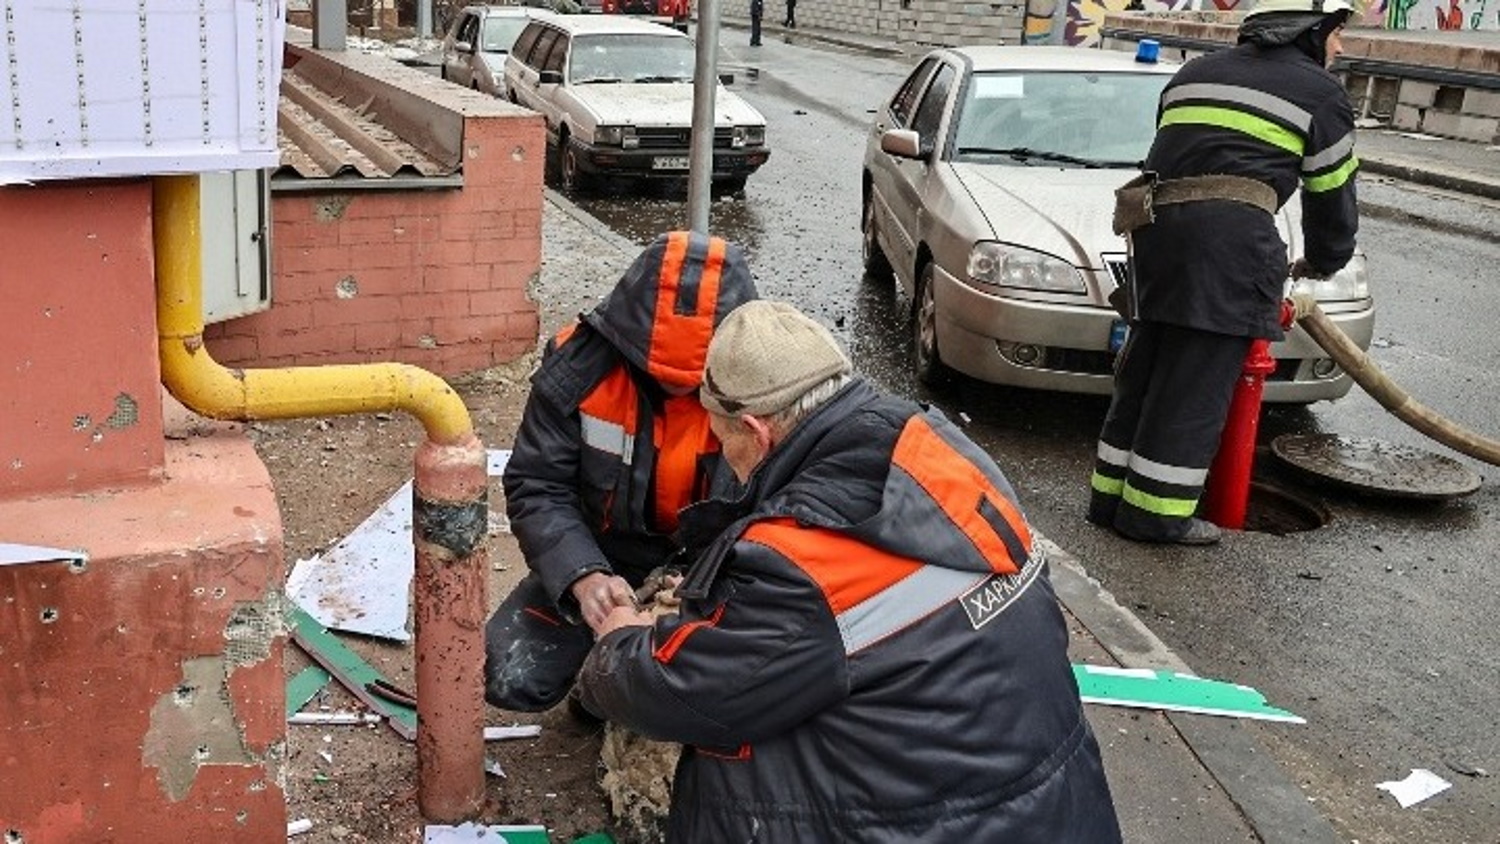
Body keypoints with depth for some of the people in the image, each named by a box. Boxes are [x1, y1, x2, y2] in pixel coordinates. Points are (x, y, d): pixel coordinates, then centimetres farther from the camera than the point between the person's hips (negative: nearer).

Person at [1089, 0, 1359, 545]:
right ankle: (1156, 513, 1)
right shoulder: (1319, 92, 10)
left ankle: (1112, 495, 15)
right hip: (1230, 236, -6)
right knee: (1197, 385, -2)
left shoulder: (1195, 74, 27)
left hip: (1156, 226, 7)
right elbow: (1332, 194, 14)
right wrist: (1321, 262, 30)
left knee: (1146, 372, 12)